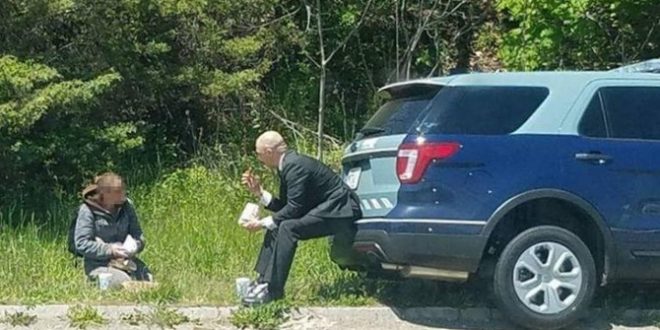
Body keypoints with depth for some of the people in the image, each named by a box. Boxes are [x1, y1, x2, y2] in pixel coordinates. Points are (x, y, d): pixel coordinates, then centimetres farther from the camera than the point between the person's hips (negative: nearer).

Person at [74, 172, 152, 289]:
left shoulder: (126, 206, 5)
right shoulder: (88, 210, -11)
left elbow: (138, 234, 11)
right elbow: (82, 244, -15)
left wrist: (134, 245, -14)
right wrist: (109, 250, -23)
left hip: (126, 260, 5)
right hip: (99, 264, -5)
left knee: (149, 280, -16)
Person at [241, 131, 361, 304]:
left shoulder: (295, 165, -20)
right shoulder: (286, 166, 11)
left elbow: (294, 208, -22)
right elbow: (282, 206, 13)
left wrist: (263, 223, -17)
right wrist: (259, 192, 4)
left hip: (339, 211, -11)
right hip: (324, 210, 11)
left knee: (288, 227, -25)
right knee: (276, 226, 4)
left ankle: (273, 290, -23)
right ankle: (264, 281, 2)